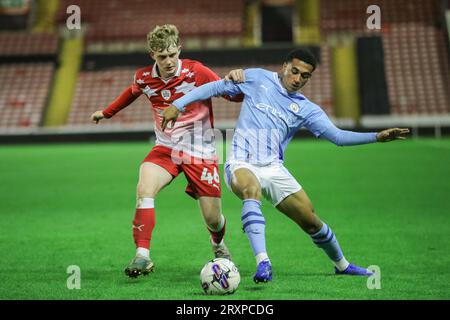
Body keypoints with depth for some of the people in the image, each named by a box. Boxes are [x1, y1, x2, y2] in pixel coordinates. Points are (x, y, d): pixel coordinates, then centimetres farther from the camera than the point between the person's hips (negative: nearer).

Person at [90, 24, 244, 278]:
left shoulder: (196, 72, -14)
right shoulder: (144, 78, -4)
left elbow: (234, 95, -8)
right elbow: (132, 92, 22)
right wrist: (107, 112, 33)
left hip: (201, 152, -2)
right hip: (166, 148, 2)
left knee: (213, 218, 0)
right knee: (144, 189, -29)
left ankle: (218, 244, 38)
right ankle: (143, 256, -27)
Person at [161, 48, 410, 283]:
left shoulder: (306, 109, 10)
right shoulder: (257, 79, 5)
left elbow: (337, 136, 2)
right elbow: (216, 87, 10)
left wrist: (377, 136, -9)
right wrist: (177, 105, 3)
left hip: (273, 169, 3)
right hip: (241, 164, -3)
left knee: (310, 221, 3)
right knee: (251, 190, -38)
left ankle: (341, 264, 31)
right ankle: (262, 263, -46)